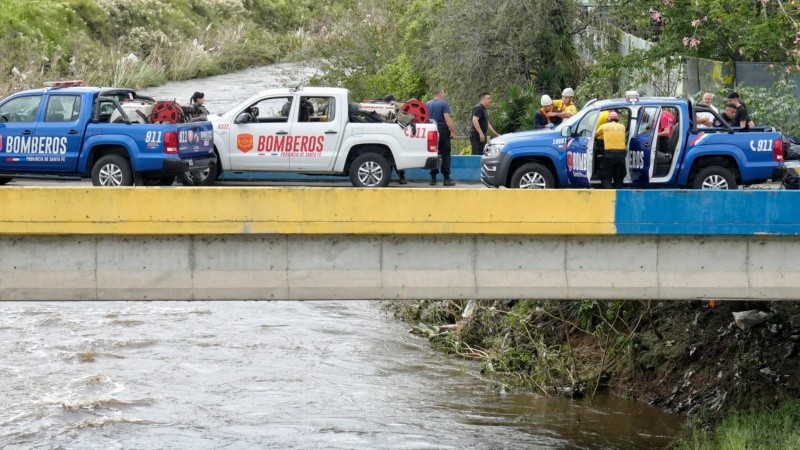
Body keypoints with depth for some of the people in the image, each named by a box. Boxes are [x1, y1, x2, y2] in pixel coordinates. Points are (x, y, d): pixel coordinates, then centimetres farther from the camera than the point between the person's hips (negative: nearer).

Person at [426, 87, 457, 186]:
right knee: (445, 155, -2)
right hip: (443, 131, -5)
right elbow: (447, 119, -15)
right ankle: (446, 179, -5)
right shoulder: (444, 103, -8)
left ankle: (433, 178, 8)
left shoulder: (427, 104, 10)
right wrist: (453, 131, -11)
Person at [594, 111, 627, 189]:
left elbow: (594, 135, 22)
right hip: (621, 153, 3)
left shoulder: (604, 126, 9)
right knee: (618, 179, 12)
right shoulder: (622, 127, 14)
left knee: (605, 177, 1)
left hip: (610, 153, -3)